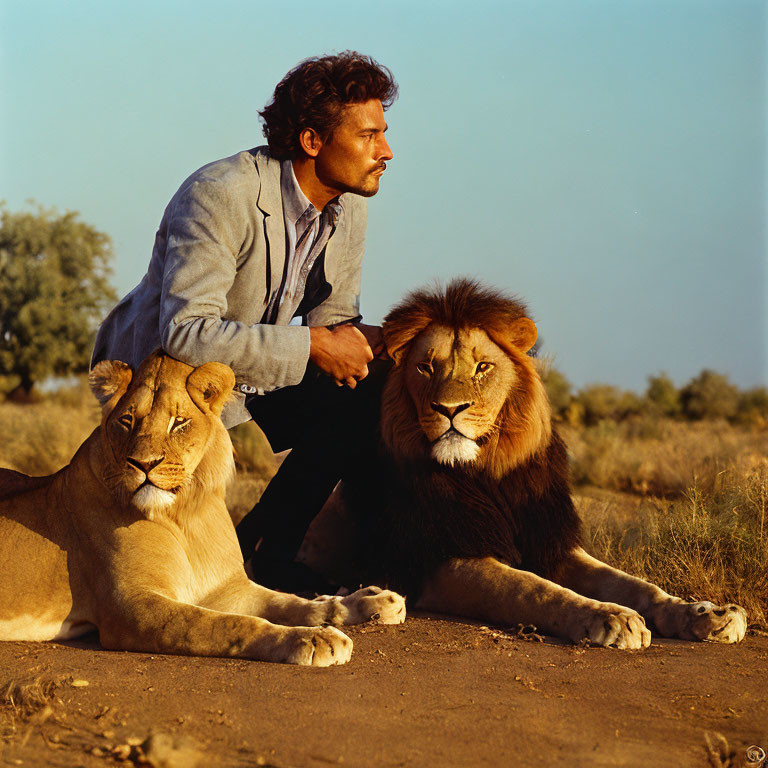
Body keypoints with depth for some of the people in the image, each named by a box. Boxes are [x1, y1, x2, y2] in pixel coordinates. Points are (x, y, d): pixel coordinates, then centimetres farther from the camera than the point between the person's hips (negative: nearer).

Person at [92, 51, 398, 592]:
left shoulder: (350, 208, -4)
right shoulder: (220, 196, -29)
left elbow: (331, 319, 4)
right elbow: (186, 334, -37)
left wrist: (369, 343, -21)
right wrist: (313, 346, -34)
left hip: (251, 375, 7)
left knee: (368, 401, -13)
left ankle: (267, 552, -1)